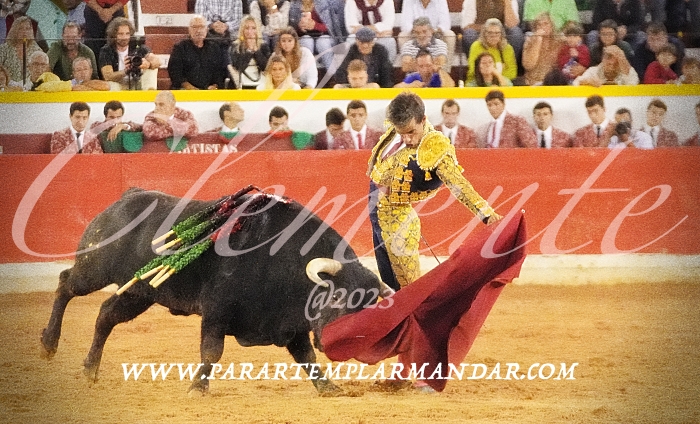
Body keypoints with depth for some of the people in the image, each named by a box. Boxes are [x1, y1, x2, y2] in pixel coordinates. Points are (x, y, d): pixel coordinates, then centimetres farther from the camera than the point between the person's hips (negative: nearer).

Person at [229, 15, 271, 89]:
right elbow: (238, 66, -7)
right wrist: (249, 50, -5)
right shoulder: (235, 47, 6)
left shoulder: (263, 46, 9)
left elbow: (265, 66, -2)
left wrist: (256, 50, -5)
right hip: (243, 86, -1)